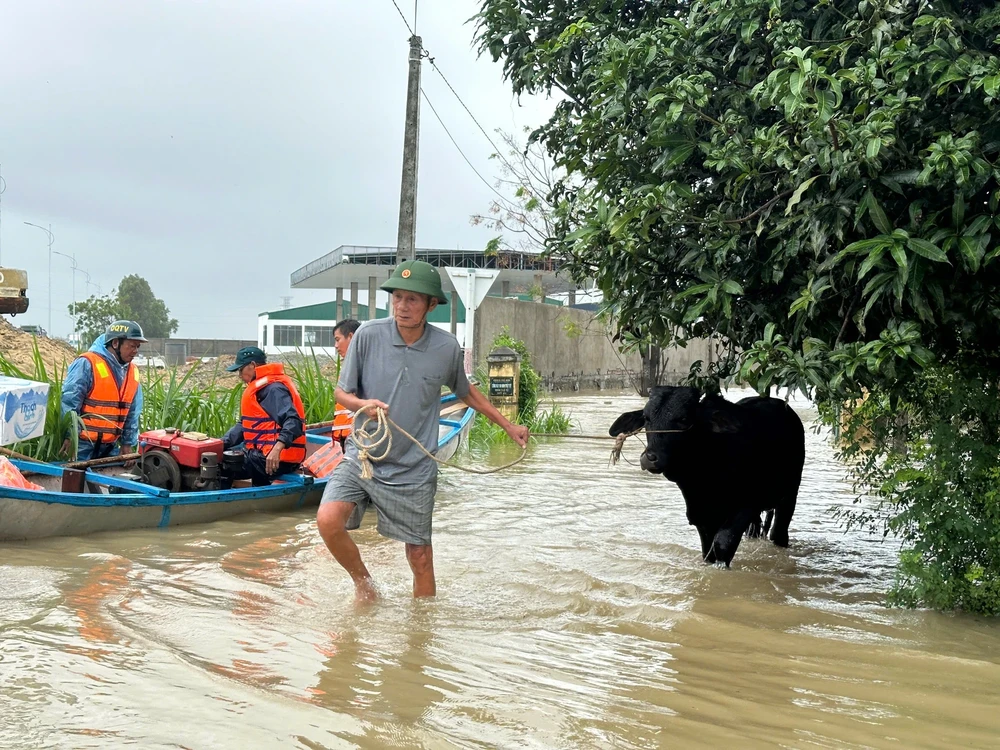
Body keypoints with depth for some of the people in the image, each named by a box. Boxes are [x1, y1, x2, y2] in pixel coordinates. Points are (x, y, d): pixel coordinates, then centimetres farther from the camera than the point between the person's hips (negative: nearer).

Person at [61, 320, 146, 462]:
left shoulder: (132, 371, 11)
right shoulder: (87, 364, -12)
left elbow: (132, 414, 18)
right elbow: (69, 403, -15)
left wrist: (128, 443, 15)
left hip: (110, 447, 7)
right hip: (83, 444, -7)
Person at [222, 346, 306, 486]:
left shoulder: (273, 389, -14)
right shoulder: (259, 388, 19)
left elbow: (293, 422, -27)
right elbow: (245, 425, 15)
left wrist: (277, 448, -41)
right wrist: (221, 444, 2)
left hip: (277, 458, -11)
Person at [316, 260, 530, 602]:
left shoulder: (447, 347, -5)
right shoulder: (368, 335, -9)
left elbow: (465, 391, 16)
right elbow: (342, 392, 0)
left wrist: (508, 425, 20)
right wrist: (364, 404, -23)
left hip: (413, 470, 0)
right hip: (362, 457, 0)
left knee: (421, 558, 5)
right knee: (328, 521, -21)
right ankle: (363, 582, 7)